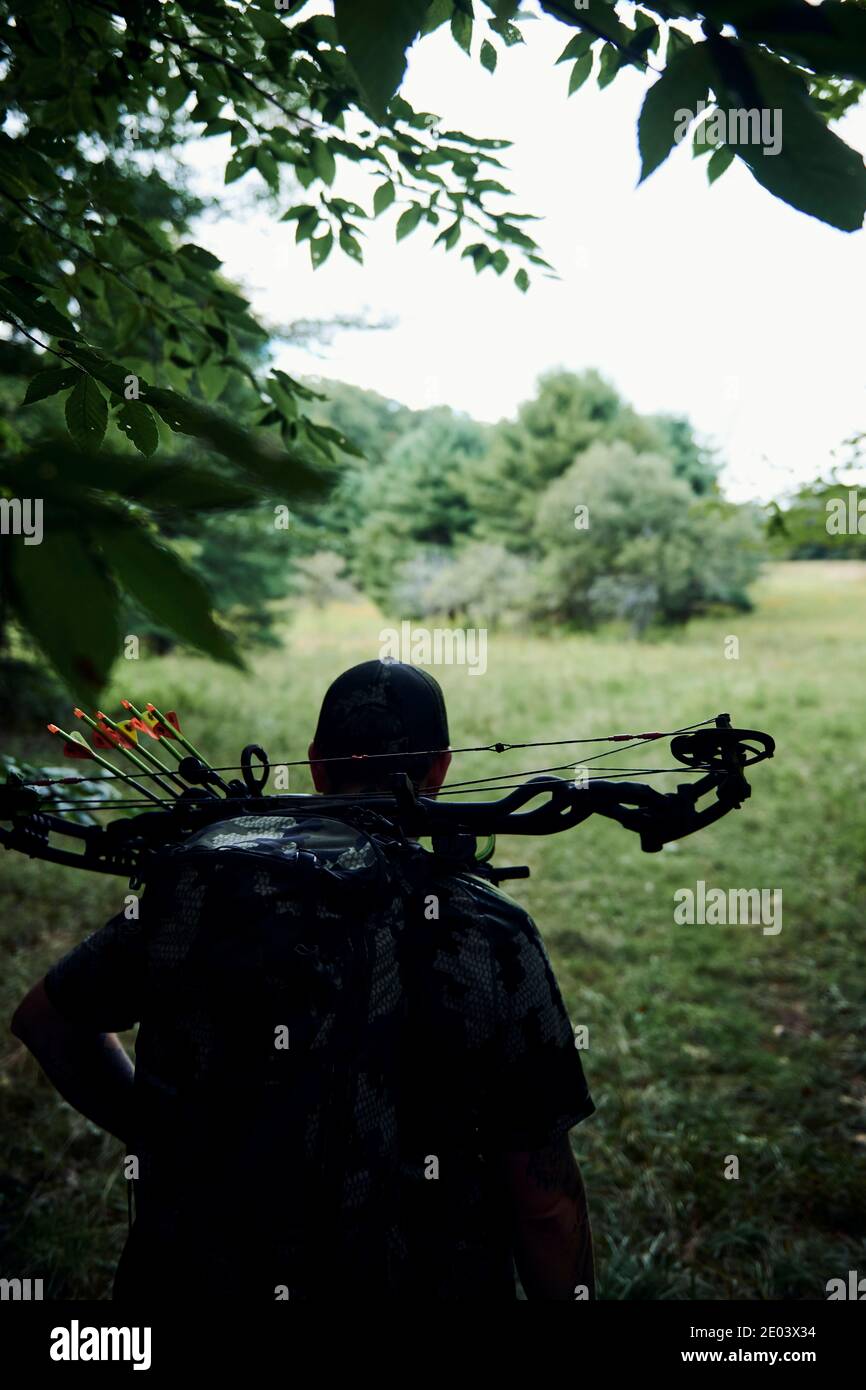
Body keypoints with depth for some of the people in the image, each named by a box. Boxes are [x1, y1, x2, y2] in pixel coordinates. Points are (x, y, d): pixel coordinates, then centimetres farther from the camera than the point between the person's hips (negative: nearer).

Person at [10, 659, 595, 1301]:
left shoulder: (197, 891, -9)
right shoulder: (492, 939, -18)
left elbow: (45, 1018, 6)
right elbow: (545, 1197, -14)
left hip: (197, 1272, 3)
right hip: (420, 1280, -2)